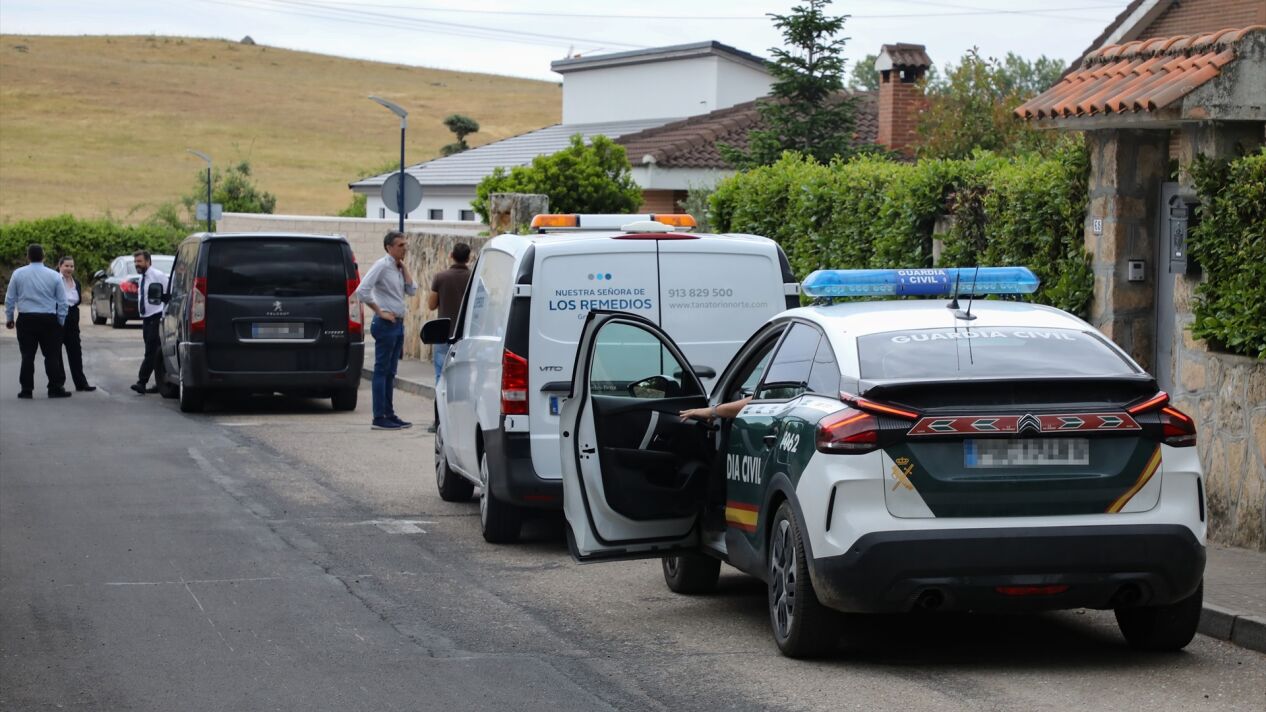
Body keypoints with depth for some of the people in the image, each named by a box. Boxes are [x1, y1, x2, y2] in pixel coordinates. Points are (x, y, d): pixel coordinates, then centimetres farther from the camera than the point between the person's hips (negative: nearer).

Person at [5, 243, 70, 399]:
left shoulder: (18, 274, -1)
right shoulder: (53, 276, -1)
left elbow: (10, 298, 3)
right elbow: (62, 302, 2)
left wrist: (9, 318, 14)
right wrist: (61, 322, 11)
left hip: (26, 320, 1)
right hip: (48, 319, -1)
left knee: (27, 355, 5)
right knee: (52, 355, 4)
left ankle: (26, 389, 5)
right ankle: (56, 388, 2)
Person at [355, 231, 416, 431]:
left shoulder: (399, 268, 14)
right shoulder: (382, 266, -12)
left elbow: (412, 290, 7)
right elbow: (362, 290, -21)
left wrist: (404, 267, 3)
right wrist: (380, 312, -16)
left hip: (398, 324, 9)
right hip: (386, 324, -9)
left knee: (390, 372, 12)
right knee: (382, 370, -6)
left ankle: (389, 414, 17)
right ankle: (379, 418, -6)